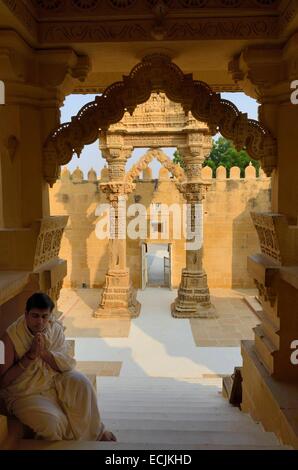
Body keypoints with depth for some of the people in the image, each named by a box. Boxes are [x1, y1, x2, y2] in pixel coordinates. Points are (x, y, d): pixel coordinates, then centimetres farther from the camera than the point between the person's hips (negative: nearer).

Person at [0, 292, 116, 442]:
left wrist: (44, 352, -27)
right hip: (26, 393, -3)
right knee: (52, 421, -28)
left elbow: (68, 365, -12)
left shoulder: (55, 328, -6)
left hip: (54, 380, 4)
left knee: (80, 382, -23)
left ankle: (95, 431, -2)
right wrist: (30, 355, -27)